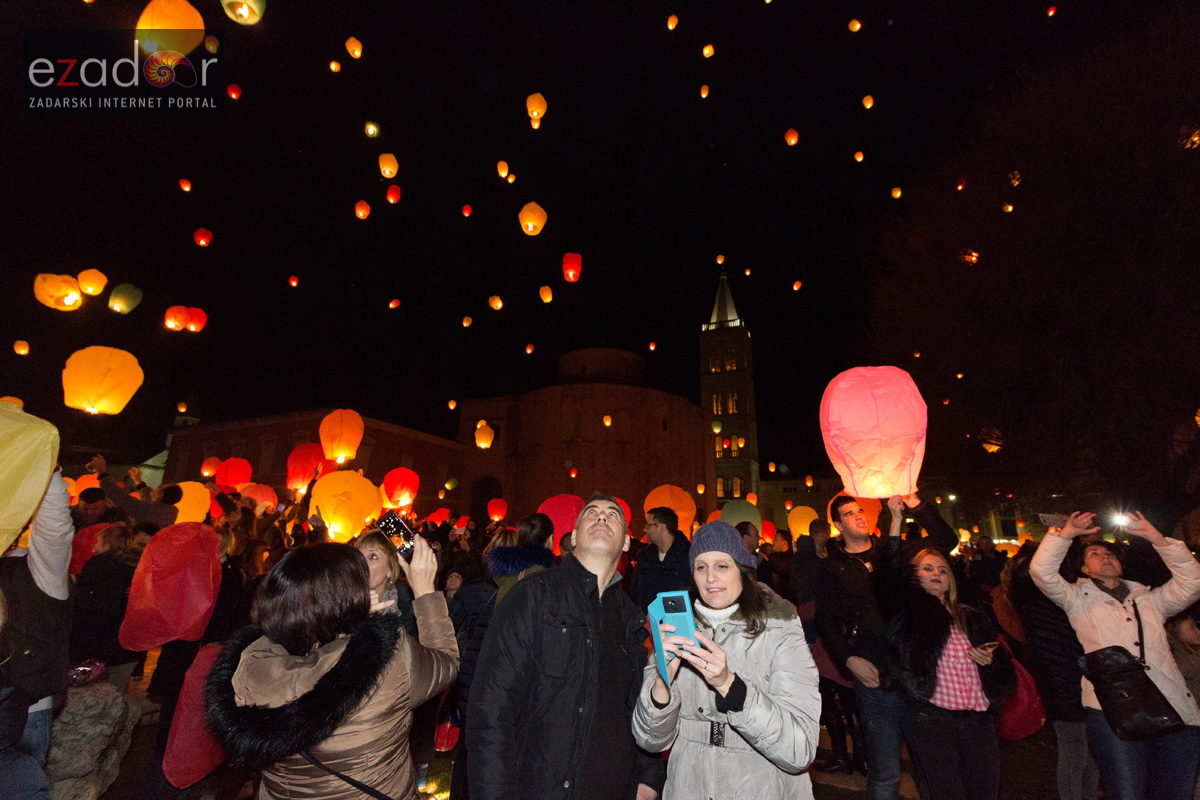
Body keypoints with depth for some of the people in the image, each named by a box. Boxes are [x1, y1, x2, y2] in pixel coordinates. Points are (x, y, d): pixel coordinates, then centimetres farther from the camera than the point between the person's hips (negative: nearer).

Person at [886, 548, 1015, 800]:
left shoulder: (972, 618, 17)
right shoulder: (908, 613, 1)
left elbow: (1004, 662, 23)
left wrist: (991, 660, 0)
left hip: (978, 720, 5)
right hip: (930, 719, -4)